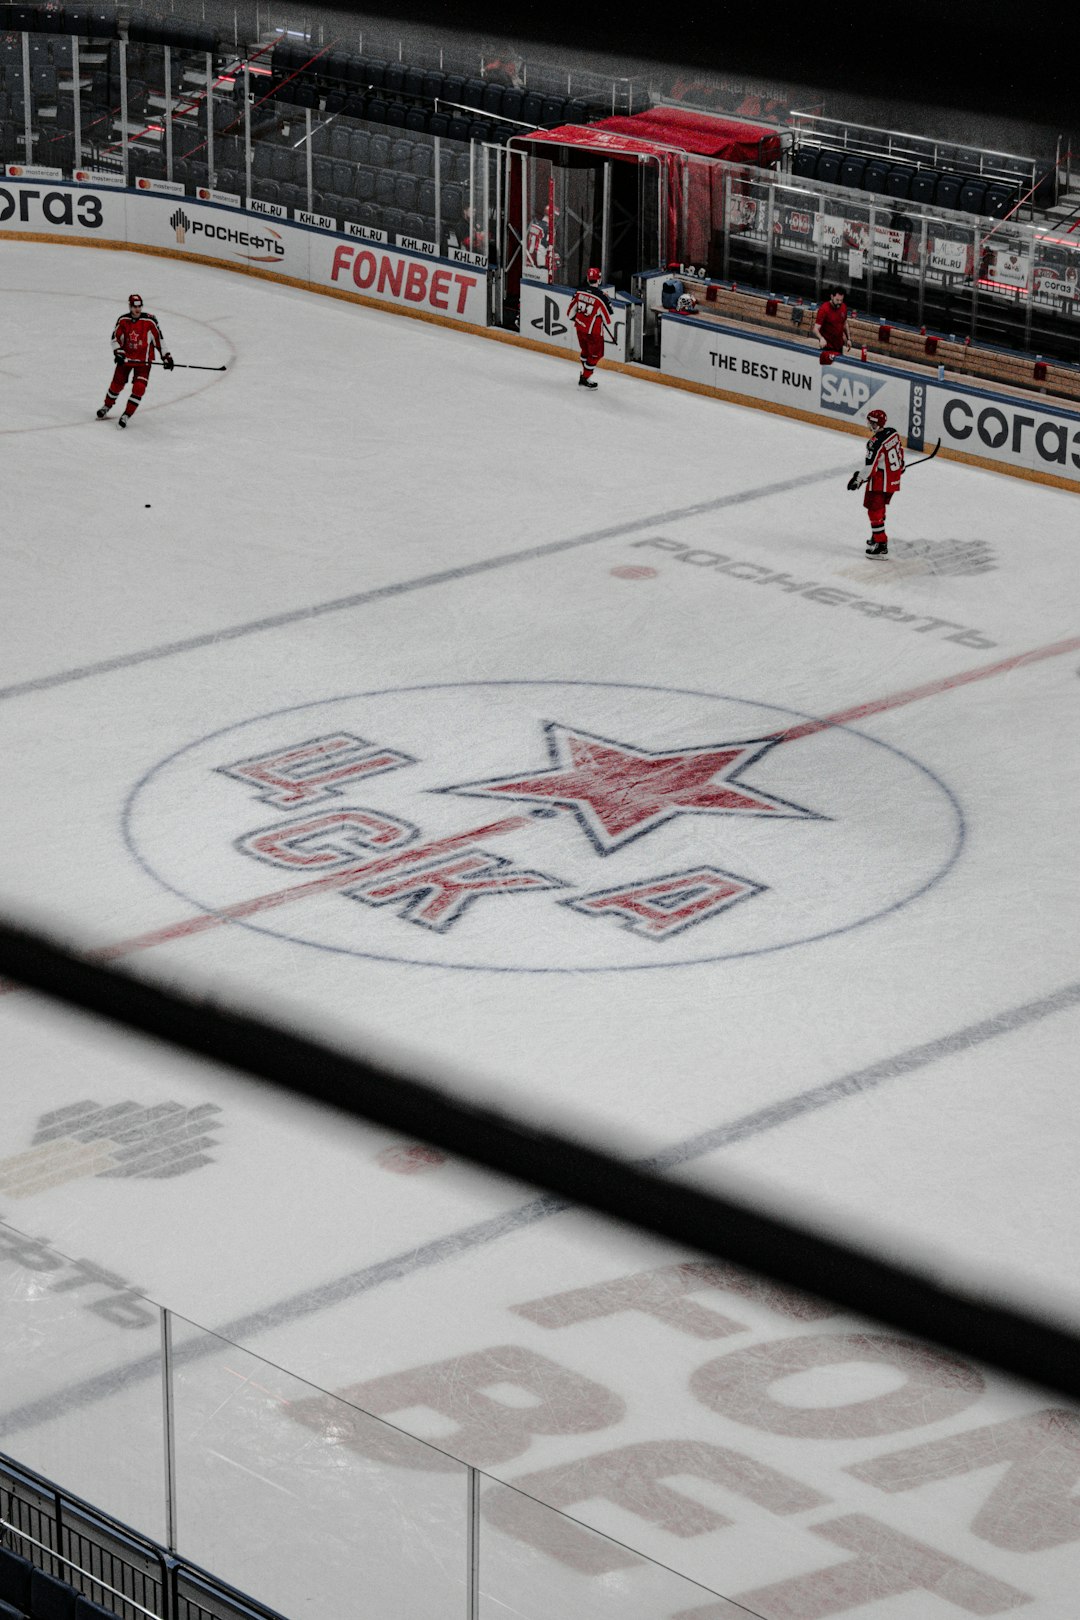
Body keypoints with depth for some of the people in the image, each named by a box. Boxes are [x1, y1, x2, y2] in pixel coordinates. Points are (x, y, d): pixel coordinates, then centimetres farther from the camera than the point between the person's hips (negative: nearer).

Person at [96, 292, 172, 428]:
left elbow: (159, 338, -5)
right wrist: (118, 352, -15)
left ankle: (127, 415, -5)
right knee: (117, 383, 11)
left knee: (139, 387, -13)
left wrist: (166, 357, -6)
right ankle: (107, 406, 36)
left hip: (143, 360, -2)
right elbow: (115, 338, 2)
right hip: (125, 357, 2)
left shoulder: (150, 321, -12)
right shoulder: (123, 320, -5)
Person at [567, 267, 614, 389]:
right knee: (595, 355, 11)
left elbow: (571, 311, 3)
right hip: (593, 332, -6)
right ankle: (584, 380, 12)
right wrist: (608, 301, -1)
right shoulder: (601, 297, -24)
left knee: (586, 351, 27)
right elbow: (609, 319, -15)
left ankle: (584, 373, 42)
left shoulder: (579, 292, -7)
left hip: (580, 328, 6)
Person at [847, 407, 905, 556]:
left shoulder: (876, 442, -27)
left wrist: (858, 478, -11)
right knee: (880, 508, 24)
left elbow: (869, 466, -24)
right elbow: (899, 450, 16)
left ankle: (881, 546, -3)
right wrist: (900, 465, 34)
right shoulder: (893, 433, -1)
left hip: (881, 482, -9)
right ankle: (878, 537, 37)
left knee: (874, 511, -2)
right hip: (894, 479, 9)